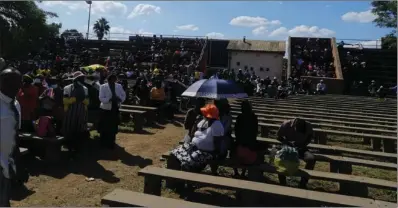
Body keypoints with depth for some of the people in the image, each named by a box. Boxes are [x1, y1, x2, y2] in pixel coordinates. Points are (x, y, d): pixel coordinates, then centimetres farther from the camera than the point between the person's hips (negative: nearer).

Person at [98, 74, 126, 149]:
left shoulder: (119, 86, 1)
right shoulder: (103, 87, -10)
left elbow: (123, 95, 7)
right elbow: (101, 98, -16)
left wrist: (120, 99, -15)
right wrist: (110, 99, -32)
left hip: (115, 109, 4)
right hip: (106, 109, -3)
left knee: (113, 127, 12)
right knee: (105, 127, 4)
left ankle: (111, 143, 28)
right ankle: (104, 143, 21)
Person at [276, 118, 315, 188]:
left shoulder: (308, 126, -16)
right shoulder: (286, 125, -21)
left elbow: (310, 137, 6)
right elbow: (279, 137, -4)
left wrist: (304, 144, -12)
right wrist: (289, 143, -19)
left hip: (301, 148, 2)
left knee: (311, 159, -29)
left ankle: (303, 184, -13)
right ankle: (282, 184, -16)